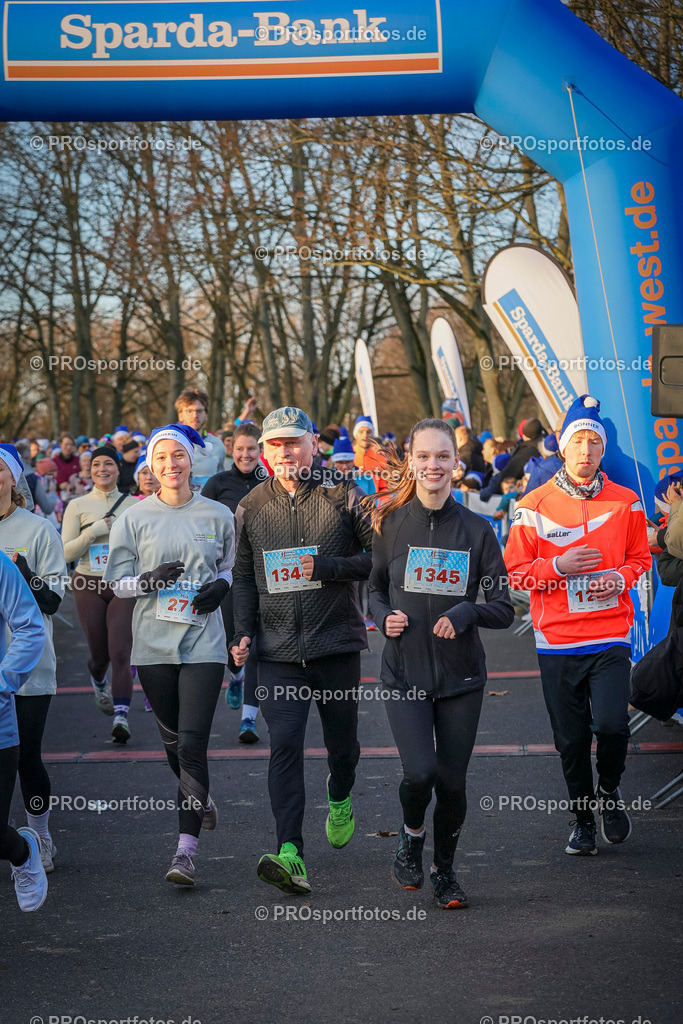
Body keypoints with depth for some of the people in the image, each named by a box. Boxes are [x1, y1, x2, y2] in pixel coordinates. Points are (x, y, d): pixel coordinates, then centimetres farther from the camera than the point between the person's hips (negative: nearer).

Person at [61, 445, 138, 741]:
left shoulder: (134, 505, 8)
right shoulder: (78, 506, 4)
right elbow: (66, 552, -2)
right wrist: (94, 531, -14)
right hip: (89, 585, 0)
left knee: (120, 653, -14)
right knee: (100, 653, 7)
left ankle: (121, 717, -19)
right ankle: (97, 679, 43)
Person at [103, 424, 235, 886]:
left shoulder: (218, 515, 4)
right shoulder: (134, 518, 3)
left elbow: (234, 566, 19)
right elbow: (117, 583, 5)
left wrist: (223, 584, -3)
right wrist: (150, 579, -15)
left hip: (203, 643, -2)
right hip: (153, 644, 2)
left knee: (192, 744, -12)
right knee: (173, 740, 14)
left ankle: (187, 849, -12)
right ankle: (201, 800, 44)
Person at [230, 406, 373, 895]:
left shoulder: (343, 496, -2)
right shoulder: (252, 507, 8)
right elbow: (245, 577, 16)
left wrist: (327, 569, -15)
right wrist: (244, 632, 5)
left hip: (337, 642, -1)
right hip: (278, 649, 1)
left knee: (341, 740, 13)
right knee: (284, 745, -12)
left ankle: (340, 797, 48)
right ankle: (290, 854, -18)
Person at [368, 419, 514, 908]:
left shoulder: (476, 530, 0)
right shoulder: (391, 524, 1)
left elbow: (504, 608, 1)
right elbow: (376, 589, 15)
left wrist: (464, 614, -18)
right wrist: (385, 617, -7)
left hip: (461, 675, 1)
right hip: (405, 672, -1)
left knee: (452, 781, 4)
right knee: (420, 772, -17)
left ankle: (445, 869, 28)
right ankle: (411, 834, 16)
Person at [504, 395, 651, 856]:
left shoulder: (625, 502, 3)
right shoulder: (535, 506, 0)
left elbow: (640, 558, 14)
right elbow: (514, 572, 3)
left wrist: (620, 579, -7)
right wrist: (559, 566, -13)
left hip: (611, 636, 0)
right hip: (557, 642, 0)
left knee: (612, 725, -15)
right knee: (571, 739, 7)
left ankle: (609, 789, 16)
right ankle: (584, 819, 27)